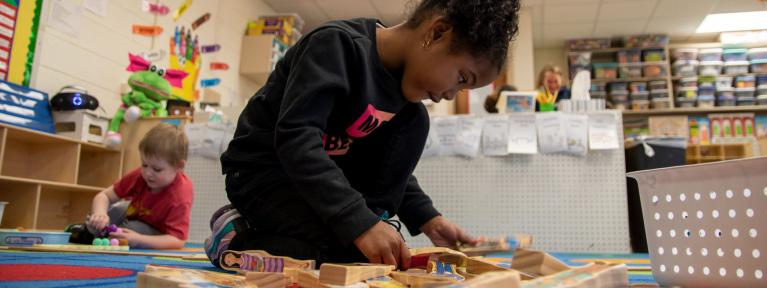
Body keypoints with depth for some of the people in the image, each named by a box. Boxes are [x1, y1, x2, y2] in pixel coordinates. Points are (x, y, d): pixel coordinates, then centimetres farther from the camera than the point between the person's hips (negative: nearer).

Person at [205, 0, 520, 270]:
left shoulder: (403, 76, 3)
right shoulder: (339, 44, -22)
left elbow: (389, 163, 11)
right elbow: (294, 137, -33)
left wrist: (428, 219, -3)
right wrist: (360, 224, -38)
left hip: (325, 172, 8)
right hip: (263, 171, -7)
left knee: (413, 119, -3)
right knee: (361, 252, -26)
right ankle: (239, 238, -7)